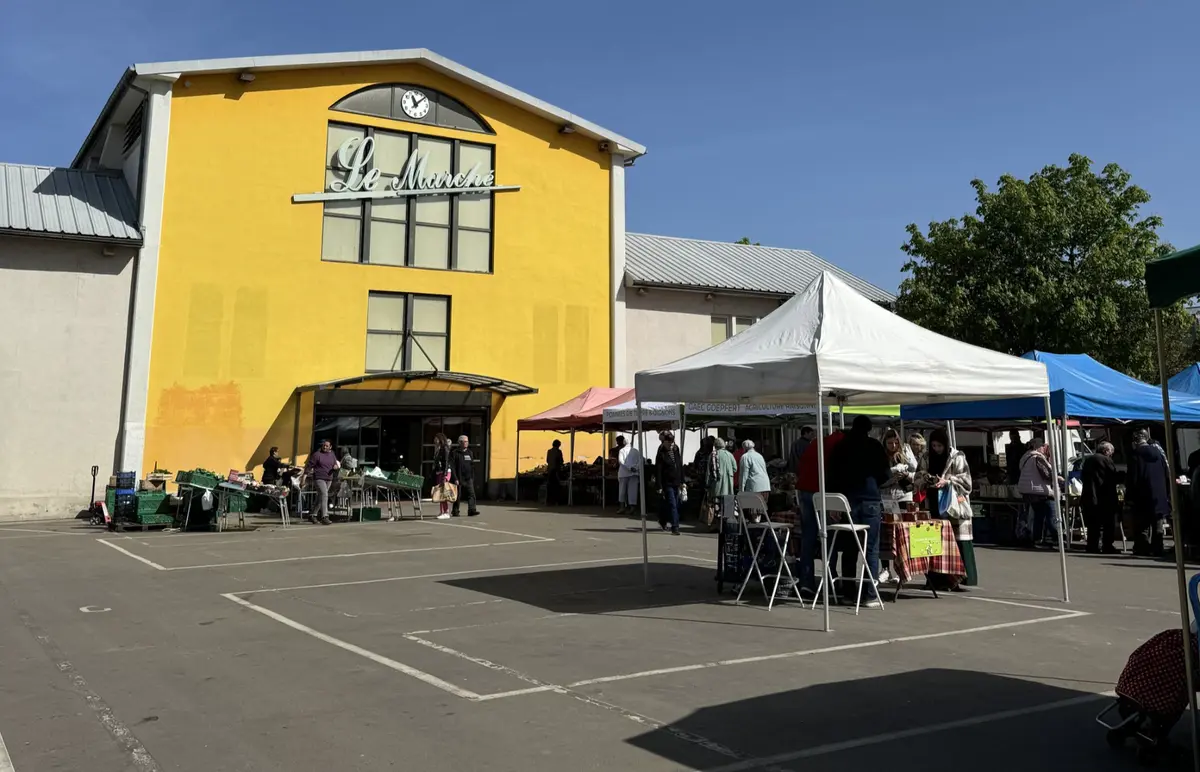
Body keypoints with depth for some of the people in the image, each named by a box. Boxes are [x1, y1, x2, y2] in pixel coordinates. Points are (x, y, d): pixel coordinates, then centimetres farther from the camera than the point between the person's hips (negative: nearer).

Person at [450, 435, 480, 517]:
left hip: (468, 478, 4)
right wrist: (455, 479, -16)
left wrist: (472, 477, 10)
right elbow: (452, 467, -10)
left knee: (471, 494, -9)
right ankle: (455, 512, 16)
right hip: (459, 479, -4)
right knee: (458, 496, 4)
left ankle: (472, 510, -13)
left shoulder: (469, 452, 13)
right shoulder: (455, 453, -5)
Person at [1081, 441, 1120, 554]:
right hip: (1104, 498, -6)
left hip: (1089, 498, 6)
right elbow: (1113, 479, -7)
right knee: (1108, 524, 3)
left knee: (1093, 524, 9)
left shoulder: (1087, 460, 13)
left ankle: (1092, 546, 8)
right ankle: (1107, 546, 3)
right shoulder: (1106, 460, -9)